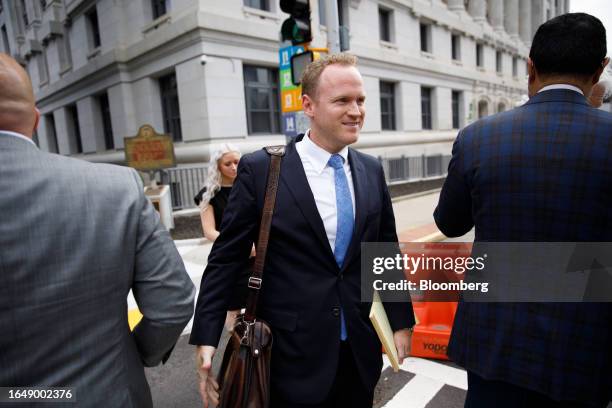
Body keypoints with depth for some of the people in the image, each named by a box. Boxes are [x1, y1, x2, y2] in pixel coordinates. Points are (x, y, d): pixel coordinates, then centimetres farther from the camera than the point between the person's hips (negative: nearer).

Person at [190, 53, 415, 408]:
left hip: (361, 347, 4)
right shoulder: (261, 170, -12)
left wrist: (401, 321, 9)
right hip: (294, 351, -4)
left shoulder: (372, 170, 2)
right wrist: (206, 337, -10)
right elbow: (226, 258, -8)